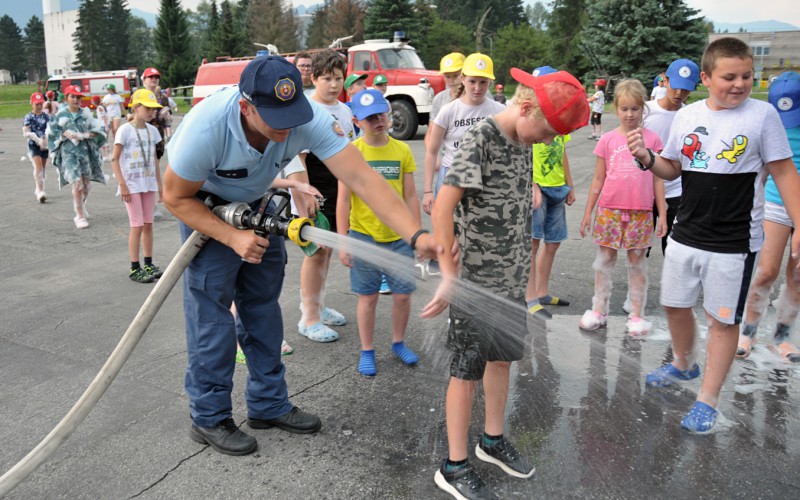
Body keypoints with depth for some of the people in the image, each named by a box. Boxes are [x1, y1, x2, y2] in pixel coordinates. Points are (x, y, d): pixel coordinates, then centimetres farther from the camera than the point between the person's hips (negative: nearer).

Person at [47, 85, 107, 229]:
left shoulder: (86, 114, 5)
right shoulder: (60, 115, 2)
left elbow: (99, 129, 2)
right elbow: (51, 132, 6)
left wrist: (85, 135, -12)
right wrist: (65, 134, -10)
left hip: (85, 151, 3)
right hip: (68, 153, -3)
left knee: (86, 184, 11)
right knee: (77, 183, -14)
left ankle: (81, 206, 39)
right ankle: (80, 216, -7)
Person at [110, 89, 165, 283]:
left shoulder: (152, 130, 9)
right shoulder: (125, 130, -9)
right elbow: (115, 160, -9)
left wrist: (159, 184, 14)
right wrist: (122, 185, -15)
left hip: (149, 183, 6)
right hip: (132, 184, -5)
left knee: (148, 225, 9)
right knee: (137, 226, -4)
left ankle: (149, 265, 18)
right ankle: (135, 269, 4)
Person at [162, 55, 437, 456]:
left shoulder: (309, 120, -30)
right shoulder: (206, 127, -37)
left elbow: (362, 178, -36)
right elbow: (175, 198, -21)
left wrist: (416, 235, -46)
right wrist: (233, 238, -30)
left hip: (257, 202, 5)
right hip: (203, 206, -4)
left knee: (263, 304, 9)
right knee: (211, 310, -6)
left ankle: (268, 405, 24)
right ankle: (208, 418, 12)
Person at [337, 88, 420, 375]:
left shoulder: (402, 150, 1)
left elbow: (410, 196, 5)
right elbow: (343, 200, -5)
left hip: (399, 236, 2)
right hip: (363, 236, -2)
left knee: (403, 294, 8)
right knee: (368, 296, 8)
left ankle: (399, 343, 32)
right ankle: (367, 351, 25)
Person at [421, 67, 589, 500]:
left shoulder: (522, 142, 7)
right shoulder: (479, 139, -17)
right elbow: (442, 208, -23)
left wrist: (521, 265, 12)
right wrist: (449, 277, -25)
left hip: (513, 278, 8)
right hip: (477, 281, -8)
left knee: (503, 357, 19)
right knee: (467, 370, 3)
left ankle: (493, 440, 39)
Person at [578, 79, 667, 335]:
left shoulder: (652, 139, 1)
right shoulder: (608, 140, 2)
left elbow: (657, 180, 4)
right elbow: (598, 179, 6)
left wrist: (662, 214, 2)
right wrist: (587, 213, 5)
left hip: (641, 211, 0)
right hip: (609, 209, 1)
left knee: (637, 260, 8)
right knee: (605, 258, 8)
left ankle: (637, 314, 18)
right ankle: (599, 310, 19)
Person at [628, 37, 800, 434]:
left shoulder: (762, 114, -8)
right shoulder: (686, 116, 2)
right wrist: (647, 159, -9)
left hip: (734, 241, -4)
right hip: (685, 234, 4)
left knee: (723, 320, 5)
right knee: (674, 304, 17)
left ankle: (707, 400, 20)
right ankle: (683, 363, 44)